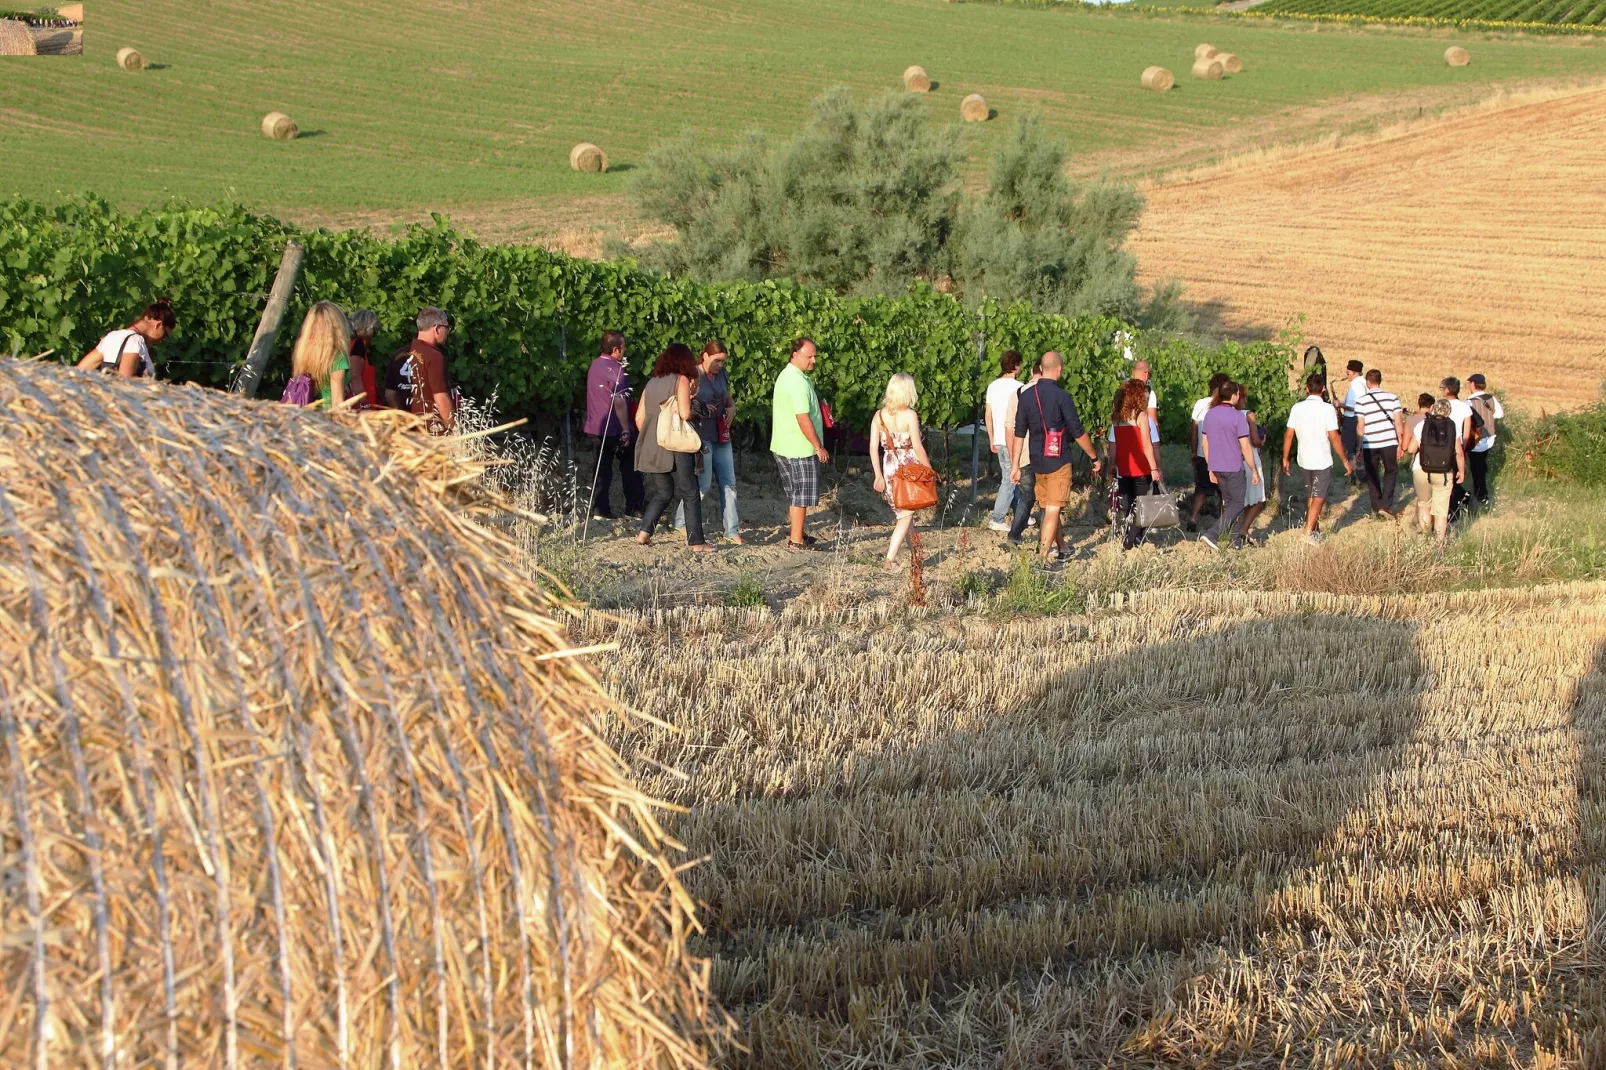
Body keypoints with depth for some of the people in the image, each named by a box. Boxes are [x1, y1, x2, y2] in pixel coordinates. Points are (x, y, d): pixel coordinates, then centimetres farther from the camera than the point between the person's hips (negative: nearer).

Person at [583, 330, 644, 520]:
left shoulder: (595, 365, 9)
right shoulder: (615, 369, -18)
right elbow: (619, 401, -23)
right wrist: (626, 429, -20)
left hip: (597, 425, 8)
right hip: (614, 427, -8)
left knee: (602, 467, 10)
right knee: (630, 467, 4)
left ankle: (599, 509, 7)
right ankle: (634, 507, 7)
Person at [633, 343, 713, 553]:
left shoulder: (651, 383, 13)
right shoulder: (681, 380, -5)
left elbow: (639, 417, 12)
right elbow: (684, 414, -15)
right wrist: (693, 411, 6)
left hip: (652, 448, 6)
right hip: (675, 447, -6)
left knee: (662, 493, 17)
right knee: (690, 495, 1)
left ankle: (644, 532, 5)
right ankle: (696, 542, -1)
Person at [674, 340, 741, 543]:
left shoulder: (722, 375, 11)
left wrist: (732, 408, 4)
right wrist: (700, 410, -24)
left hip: (722, 436, 7)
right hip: (701, 436, -7)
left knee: (728, 483, 4)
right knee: (703, 482, -7)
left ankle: (732, 530, 8)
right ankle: (681, 521, 11)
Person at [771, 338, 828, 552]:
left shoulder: (786, 375, 12)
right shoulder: (798, 382, -21)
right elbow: (803, 419, -24)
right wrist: (819, 447, -18)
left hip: (783, 445, 10)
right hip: (800, 448, -10)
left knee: (795, 493, 20)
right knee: (801, 495, -2)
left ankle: (794, 532, 30)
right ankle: (796, 541, 2)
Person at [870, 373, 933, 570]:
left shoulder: (879, 415, 1)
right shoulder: (909, 415, -12)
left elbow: (873, 447, 2)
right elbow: (918, 447, -13)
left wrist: (878, 475, 9)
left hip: (889, 469, 5)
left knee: (902, 513, 20)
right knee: (906, 515, 3)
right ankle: (890, 558, -6)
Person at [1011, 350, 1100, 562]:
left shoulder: (1026, 395, 2)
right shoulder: (1061, 397, -14)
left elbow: (1019, 432, 5)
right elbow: (1078, 433, -11)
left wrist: (1015, 465, 10)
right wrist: (1095, 458, 1)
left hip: (1037, 463, 6)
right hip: (1058, 463, -6)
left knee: (1048, 508, 19)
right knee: (1053, 510, -4)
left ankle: (1060, 548, 34)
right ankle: (1043, 558, -8)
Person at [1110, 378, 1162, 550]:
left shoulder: (1116, 418, 3)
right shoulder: (1142, 416, -11)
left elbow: (1113, 445, 4)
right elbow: (1147, 445, -14)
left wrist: (1113, 466, 10)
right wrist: (1156, 468, -11)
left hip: (1123, 470, 4)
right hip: (1142, 470, -4)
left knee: (1126, 506, 14)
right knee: (1141, 506, 5)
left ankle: (1128, 538, 15)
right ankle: (1133, 540, -3)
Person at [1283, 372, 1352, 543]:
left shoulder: (1297, 408, -3)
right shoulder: (1327, 409, -14)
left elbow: (1288, 435, 0)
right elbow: (1334, 438, -15)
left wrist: (1285, 459, 10)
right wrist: (1346, 461, -7)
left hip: (1304, 460, 4)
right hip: (1323, 462, -4)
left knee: (1310, 496, 20)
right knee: (1319, 498, 4)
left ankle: (1315, 530, 30)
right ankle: (1308, 532, -6)